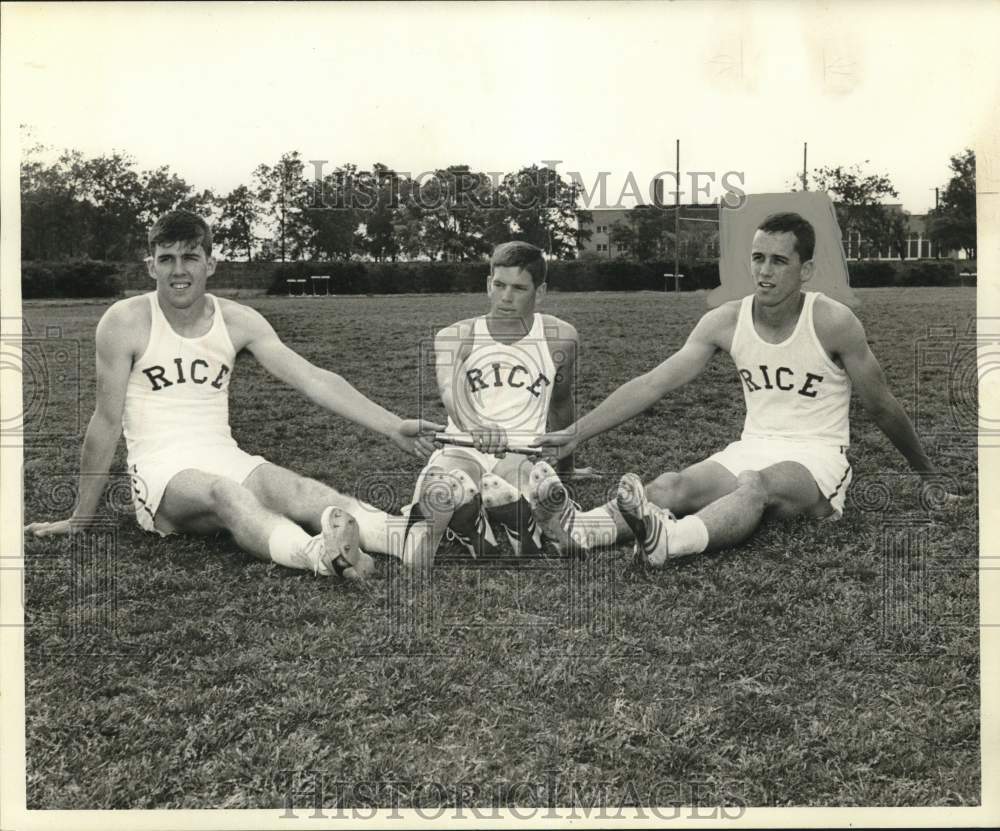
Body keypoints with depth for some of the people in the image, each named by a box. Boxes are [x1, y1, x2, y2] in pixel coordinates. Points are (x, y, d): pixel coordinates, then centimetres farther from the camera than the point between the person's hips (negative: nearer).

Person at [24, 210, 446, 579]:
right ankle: (318, 553, -67)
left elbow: (312, 379, -5)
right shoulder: (125, 322, -6)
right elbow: (107, 421, -4)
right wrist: (79, 519, 1)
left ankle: (406, 538, -54)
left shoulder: (238, 321, 3)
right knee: (225, 493, -37)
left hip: (224, 459, 4)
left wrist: (393, 427, -15)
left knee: (302, 490, -28)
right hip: (161, 470, -3)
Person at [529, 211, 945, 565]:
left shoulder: (833, 323, -10)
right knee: (671, 485, -26)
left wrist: (924, 469, 14)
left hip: (816, 457, -4)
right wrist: (576, 433, -11)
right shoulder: (725, 321, -1)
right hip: (752, 449, 4)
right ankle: (580, 527, -53)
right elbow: (652, 384, -4)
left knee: (756, 485, -38)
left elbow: (881, 406, 2)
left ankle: (668, 540, -67)